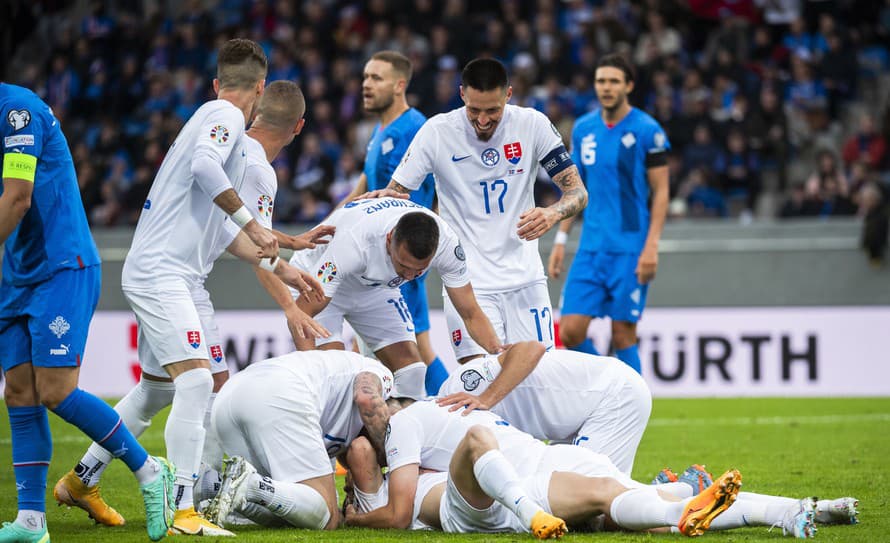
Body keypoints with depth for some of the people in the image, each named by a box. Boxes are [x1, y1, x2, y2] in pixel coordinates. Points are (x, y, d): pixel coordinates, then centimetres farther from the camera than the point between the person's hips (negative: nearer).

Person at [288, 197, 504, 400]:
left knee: (411, 372, -5)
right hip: (317, 280, -4)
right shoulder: (355, 242, -43)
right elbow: (301, 314, -39)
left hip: (374, 287, 4)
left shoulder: (446, 242, -30)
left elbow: (471, 314, -17)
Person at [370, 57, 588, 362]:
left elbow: (577, 192, -3)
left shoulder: (532, 125, -4)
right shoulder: (437, 132, -7)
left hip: (525, 278, 2)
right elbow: (394, 195, 0)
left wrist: (552, 213, -25)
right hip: (469, 282, -2)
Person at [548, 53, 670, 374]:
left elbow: (661, 192, -5)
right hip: (591, 248, 5)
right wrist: (561, 240, 12)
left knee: (623, 336, -3)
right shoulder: (583, 128, 9)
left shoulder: (647, 130, -6)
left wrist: (651, 246, -13)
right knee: (570, 332, -3)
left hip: (630, 250, -5)